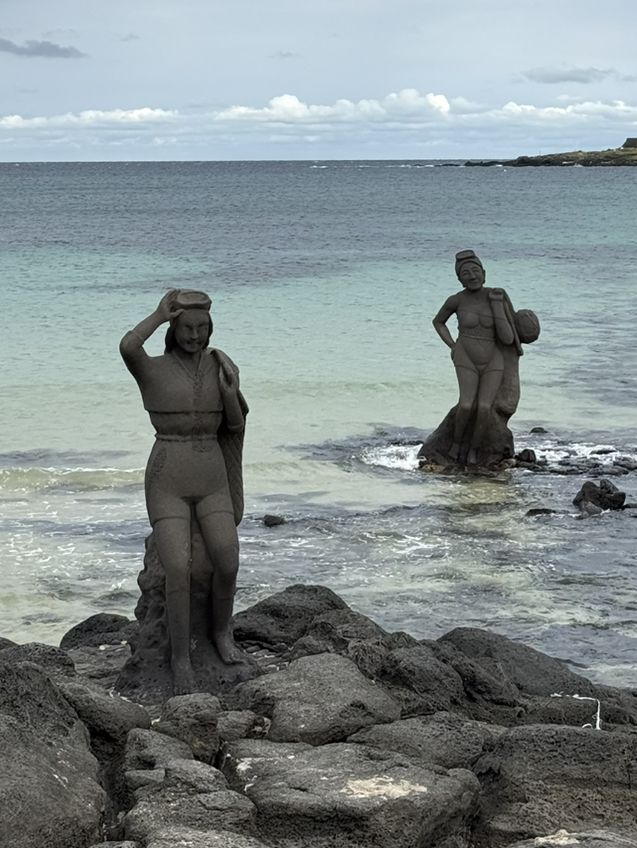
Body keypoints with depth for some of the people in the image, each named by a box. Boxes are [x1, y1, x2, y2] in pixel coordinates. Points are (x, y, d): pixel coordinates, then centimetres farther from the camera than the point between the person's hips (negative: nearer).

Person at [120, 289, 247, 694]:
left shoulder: (220, 367, 5)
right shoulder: (152, 370, -5)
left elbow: (236, 428, 7)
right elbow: (127, 347, -29)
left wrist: (231, 394, -12)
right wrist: (160, 314, -14)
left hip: (212, 482, 3)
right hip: (167, 483, -3)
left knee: (228, 564, -17)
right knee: (179, 571, -20)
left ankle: (222, 631, 13)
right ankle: (181, 658, -4)